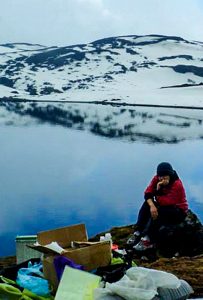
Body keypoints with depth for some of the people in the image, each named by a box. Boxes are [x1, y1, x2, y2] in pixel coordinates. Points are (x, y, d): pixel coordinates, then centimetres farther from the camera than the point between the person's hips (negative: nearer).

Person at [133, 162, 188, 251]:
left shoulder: (177, 185, -26)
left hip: (179, 211, -6)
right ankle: (138, 233, -20)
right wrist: (152, 206, -33)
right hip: (163, 206, 6)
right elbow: (148, 193, -16)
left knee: (159, 212, -33)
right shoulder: (156, 179, -9)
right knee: (147, 204, -19)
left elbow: (166, 202, -30)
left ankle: (149, 241, -30)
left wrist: (158, 191, -22)